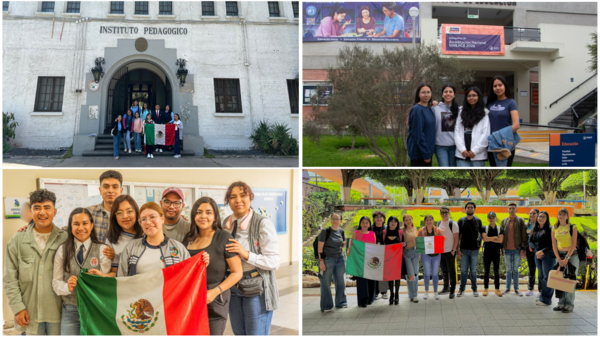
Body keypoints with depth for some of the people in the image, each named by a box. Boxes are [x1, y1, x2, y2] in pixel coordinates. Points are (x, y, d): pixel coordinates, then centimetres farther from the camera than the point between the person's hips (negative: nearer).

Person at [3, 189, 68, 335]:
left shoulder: (65, 239, 0)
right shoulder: (17, 241, 4)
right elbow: (9, 279, 5)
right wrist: (18, 308, -3)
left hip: (57, 312, -1)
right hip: (30, 314, 1)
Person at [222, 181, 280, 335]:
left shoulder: (263, 224, -14)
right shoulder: (227, 223, 6)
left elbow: (274, 262, -17)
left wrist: (247, 254, -27)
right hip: (233, 288, 7)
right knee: (239, 333, 16)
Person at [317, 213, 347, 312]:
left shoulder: (341, 231, 7)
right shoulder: (325, 231, -8)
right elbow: (320, 247, -9)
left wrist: (344, 244, -2)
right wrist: (321, 261, -15)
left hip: (340, 259, 5)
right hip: (327, 259, -5)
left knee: (341, 282, 11)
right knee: (326, 283, 0)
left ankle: (340, 303, 26)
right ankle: (326, 306, 8)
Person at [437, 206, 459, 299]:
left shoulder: (453, 224, -8)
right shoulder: (439, 224, 10)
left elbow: (456, 238, -9)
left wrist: (453, 250, -14)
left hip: (450, 252, -6)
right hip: (440, 252, 6)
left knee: (451, 271, -1)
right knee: (444, 271, 15)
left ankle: (452, 291, 5)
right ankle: (446, 287, 28)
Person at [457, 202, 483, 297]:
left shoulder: (478, 221, 4)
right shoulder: (461, 221, 2)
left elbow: (482, 233, 13)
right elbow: (458, 236, 3)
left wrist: (479, 242, 0)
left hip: (474, 250, 0)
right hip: (464, 249, 0)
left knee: (473, 270, 6)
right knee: (463, 270, 4)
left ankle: (474, 289, 17)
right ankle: (462, 289, 14)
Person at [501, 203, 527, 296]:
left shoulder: (520, 221, 1)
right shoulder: (504, 221, 8)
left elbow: (524, 235, -1)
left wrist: (523, 249, -6)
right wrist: (502, 247, 2)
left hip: (517, 250, -2)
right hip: (507, 250, 2)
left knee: (516, 270, 4)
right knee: (509, 269, 8)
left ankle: (516, 289, 12)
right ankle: (508, 288, 15)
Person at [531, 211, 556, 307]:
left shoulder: (550, 229, -6)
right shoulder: (534, 230, 13)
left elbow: (552, 244, -12)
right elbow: (530, 241, 7)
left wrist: (543, 251, -16)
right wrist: (536, 251, -8)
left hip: (548, 255, -6)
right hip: (538, 256, 7)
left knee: (547, 277, -6)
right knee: (541, 276, 12)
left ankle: (546, 300, -2)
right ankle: (542, 296, 21)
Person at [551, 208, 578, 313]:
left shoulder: (572, 227, -5)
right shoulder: (554, 229, 6)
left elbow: (573, 244, -9)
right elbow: (554, 245, 5)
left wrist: (567, 258, -14)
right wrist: (559, 259, -5)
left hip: (572, 255, -4)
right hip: (560, 255, 4)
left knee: (571, 280, -6)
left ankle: (569, 305, -3)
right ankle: (561, 303, 10)